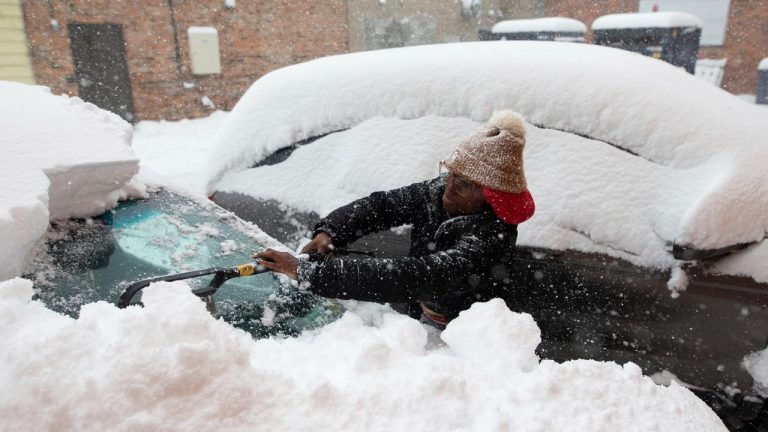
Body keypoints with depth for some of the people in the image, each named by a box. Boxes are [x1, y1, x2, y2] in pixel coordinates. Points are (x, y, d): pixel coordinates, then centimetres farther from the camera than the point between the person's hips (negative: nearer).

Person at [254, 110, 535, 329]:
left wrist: (307, 272, -42)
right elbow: (382, 204, -5)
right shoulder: (439, 192, -9)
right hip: (420, 320, 6)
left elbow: (408, 278, -40)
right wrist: (328, 231, -23)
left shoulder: (488, 240, -32)